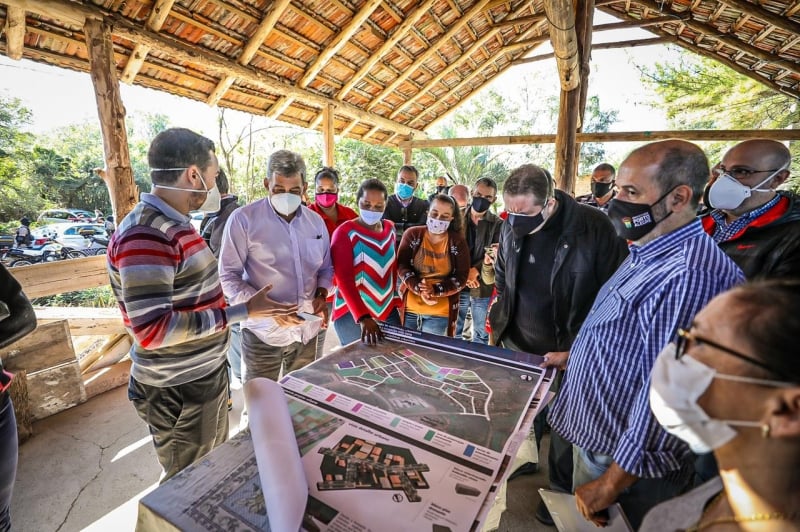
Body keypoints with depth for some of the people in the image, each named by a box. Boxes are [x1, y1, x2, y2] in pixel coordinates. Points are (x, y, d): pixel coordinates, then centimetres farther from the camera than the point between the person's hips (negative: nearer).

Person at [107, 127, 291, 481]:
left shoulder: (173, 224, 6)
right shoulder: (144, 236, -25)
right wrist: (240, 312, -28)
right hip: (178, 391, -9)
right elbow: (152, 329, -30)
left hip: (207, 374, 9)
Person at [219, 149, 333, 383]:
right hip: (264, 332, -4)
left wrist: (321, 295, -5)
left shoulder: (316, 221, 6)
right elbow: (228, 276, -10)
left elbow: (325, 268, 14)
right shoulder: (243, 219, -9)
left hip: (307, 330, 5)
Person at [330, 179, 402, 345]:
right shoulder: (345, 233, -12)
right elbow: (344, 279, -18)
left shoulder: (390, 228, 6)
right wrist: (363, 317, -26)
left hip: (388, 310, 6)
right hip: (352, 314, -5)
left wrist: (395, 298, 14)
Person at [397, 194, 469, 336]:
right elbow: (401, 265, -7)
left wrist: (435, 290, -20)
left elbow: (461, 277, -5)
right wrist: (419, 289, -22)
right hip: (410, 307, 1)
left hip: (440, 312, -1)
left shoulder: (458, 242, -3)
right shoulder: (412, 234, -2)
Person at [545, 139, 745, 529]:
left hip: (621, 460, -8)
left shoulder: (692, 276, -29)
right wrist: (574, 357, 20)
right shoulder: (649, 254, 4)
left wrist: (610, 483, -20)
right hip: (594, 436, 8)